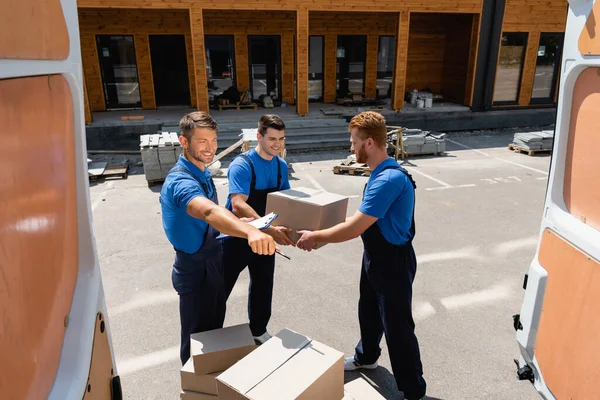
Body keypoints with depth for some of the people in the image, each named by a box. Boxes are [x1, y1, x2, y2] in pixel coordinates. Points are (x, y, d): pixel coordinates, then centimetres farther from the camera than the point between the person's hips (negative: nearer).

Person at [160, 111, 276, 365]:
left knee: (214, 329, 26)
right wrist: (249, 231, -68)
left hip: (212, 261, 10)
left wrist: (238, 222, 0)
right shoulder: (180, 181, -29)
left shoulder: (202, 173, 3)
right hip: (196, 268, -10)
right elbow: (208, 212, -51)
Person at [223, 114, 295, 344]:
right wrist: (271, 229, -45)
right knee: (221, 286, 8)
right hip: (237, 236, -6)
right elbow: (238, 206, -35)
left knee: (263, 285, 19)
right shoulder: (242, 165, -23)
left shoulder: (281, 166, 0)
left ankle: (259, 330, 40)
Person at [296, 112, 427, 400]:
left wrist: (314, 237, -19)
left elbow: (354, 228, -30)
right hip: (374, 256, 10)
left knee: (397, 326, 5)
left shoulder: (389, 179, -30)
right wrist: (321, 234, 11)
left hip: (394, 262, -10)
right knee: (368, 312, 27)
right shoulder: (380, 174, 3)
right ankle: (366, 357, 52)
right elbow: (363, 221, 12)